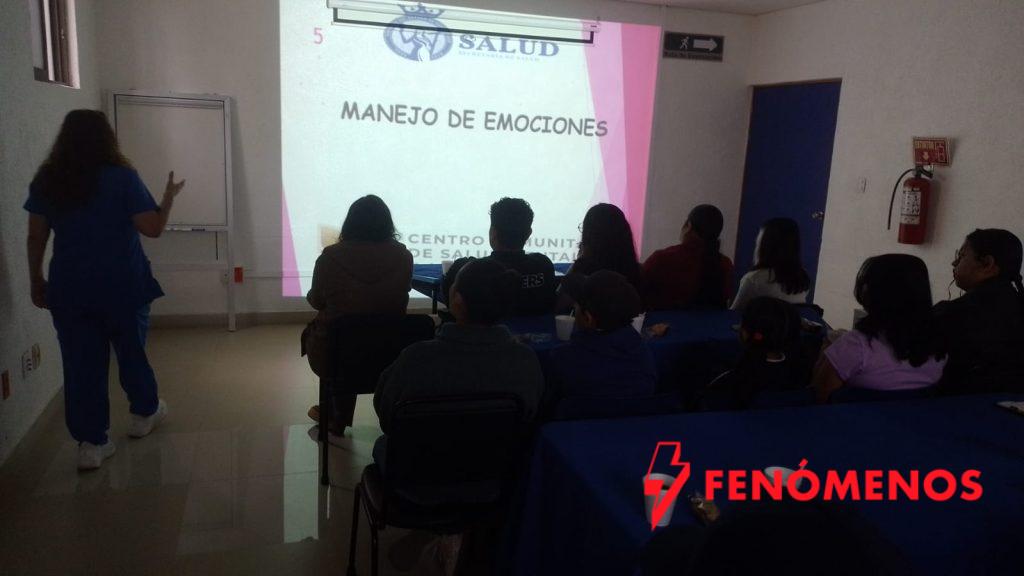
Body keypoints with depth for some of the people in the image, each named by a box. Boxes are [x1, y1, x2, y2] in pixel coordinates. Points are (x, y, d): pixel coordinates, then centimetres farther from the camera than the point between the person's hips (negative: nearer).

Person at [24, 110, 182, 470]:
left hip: (69, 287, 2)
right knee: (131, 350, 18)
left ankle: (91, 444, 10)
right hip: (121, 285, -2)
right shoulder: (121, 177, -10)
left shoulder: (46, 180, 2)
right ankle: (144, 413, 37)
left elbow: (36, 238, 5)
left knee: (81, 362, 7)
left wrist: (36, 280, 15)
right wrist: (170, 195, 5)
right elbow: (153, 228, -10)